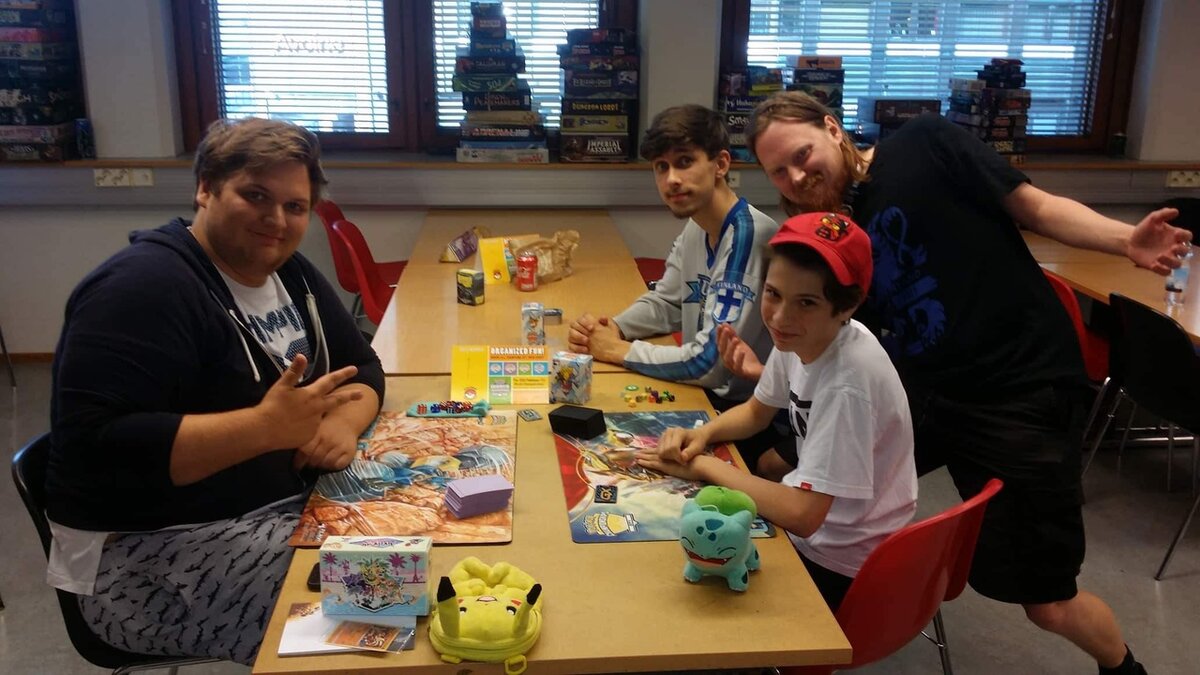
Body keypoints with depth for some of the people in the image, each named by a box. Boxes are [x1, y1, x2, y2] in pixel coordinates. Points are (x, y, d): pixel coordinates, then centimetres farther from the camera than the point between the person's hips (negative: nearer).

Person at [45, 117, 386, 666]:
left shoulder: (290, 273, 8)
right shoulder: (143, 287, -19)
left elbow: (362, 367, 11)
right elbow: (96, 447, -27)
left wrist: (344, 421, -13)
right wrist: (266, 426, -33)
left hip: (288, 505, 9)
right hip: (148, 553, -8)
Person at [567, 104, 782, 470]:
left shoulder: (748, 235, -24)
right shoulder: (695, 229, 3)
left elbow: (708, 362, -28)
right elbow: (665, 303, 18)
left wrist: (619, 349, -14)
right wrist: (612, 327, -3)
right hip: (706, 395, 8)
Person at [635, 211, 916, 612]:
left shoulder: (847, 383, -34)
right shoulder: (799, 337, -10)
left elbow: (802, 514, -33)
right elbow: (756, 412, 9)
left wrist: (705, 466, -22)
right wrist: (701, 435, -11)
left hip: (838, 568, -7)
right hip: (816, 511, 7)